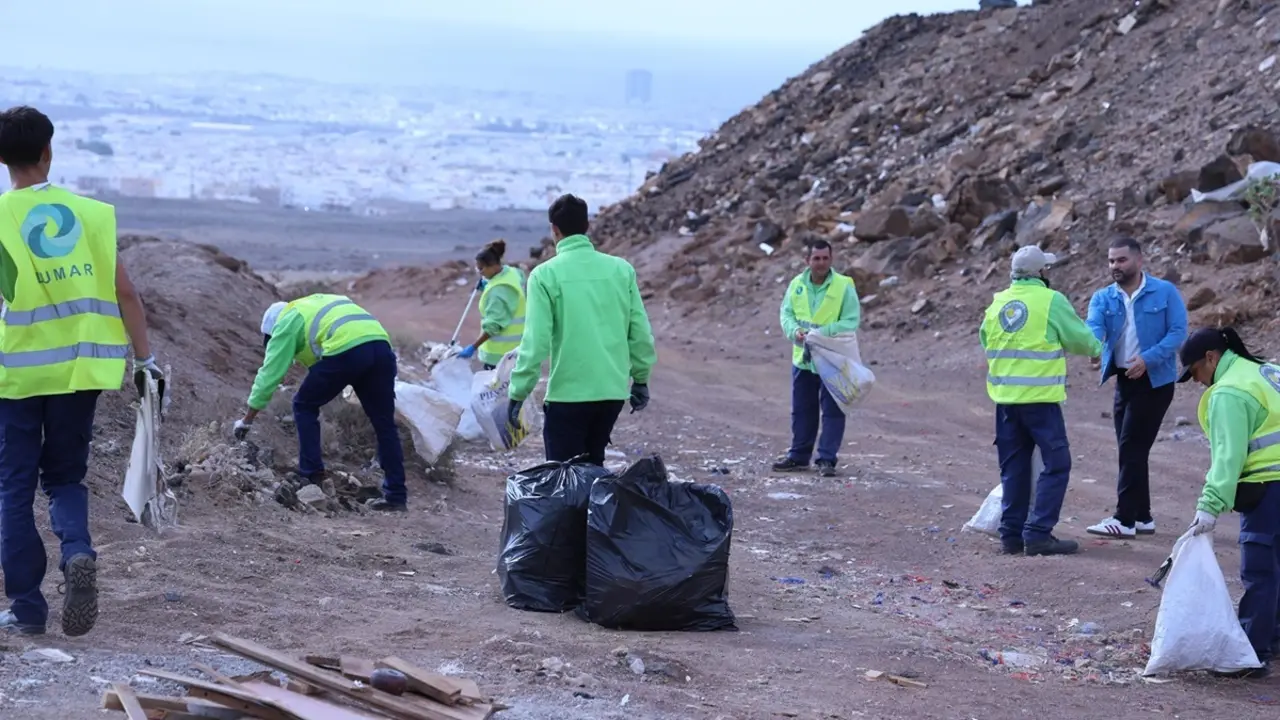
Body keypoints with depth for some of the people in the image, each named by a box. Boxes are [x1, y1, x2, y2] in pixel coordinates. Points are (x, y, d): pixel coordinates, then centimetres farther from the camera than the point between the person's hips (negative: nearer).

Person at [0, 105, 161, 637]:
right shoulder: (90, 212, 1)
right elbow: (124, 292, 0)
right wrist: (144, 358, 6)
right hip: (79, 371, 3)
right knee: (65, 477, 17)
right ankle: (78, 552, -13)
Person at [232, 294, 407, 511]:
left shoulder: (286, 322, 18)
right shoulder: (316, 305, 40)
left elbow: (270, 373, 16)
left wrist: (247, 420, 22)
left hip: (347, 351, -7)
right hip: (381, 345, 7)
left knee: (304, 406, 14)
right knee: (384, 424, 13)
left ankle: (310, 476, 12)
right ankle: (396, 495, 12)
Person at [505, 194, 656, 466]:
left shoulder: (545, 275, -8)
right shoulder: (621, 270, 3)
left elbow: (536, 341, -12)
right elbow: (641, 332, 5)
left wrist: (517, 393, -5)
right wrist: (641, 379, 18)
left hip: (569, 393, -4)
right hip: (613, 391, 4)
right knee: (593, 465, 20)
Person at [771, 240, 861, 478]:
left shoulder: (844, 286, -10)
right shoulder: (797, 284, 3)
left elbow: (852, 321, -11)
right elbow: (786, 314, 7)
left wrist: (824, 332, -23)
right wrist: (795, 330, -14)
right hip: (802, 359, 4)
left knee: (832, 411, -2)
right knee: (802, 411, 14)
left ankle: (826, 459, 2)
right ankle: (799, 456, 25)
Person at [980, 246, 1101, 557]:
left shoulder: (997, 303, 8)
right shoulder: (1051, 301, -9)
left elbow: (985, 340, 18)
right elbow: (1078, 337, -3)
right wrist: (1097, 348, 18)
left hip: (1005, 396, 6)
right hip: (1040, 396, -6)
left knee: (1014, 467, 13)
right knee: (1056, 463, -1)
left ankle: (1012, 534, 14)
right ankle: (1038, 533, -9)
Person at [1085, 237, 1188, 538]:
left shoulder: (1165, 292, -7)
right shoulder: (1103, 298, 3)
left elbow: (1178, 332, -12)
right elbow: (1093, 327, -16)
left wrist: (1148, 359, -25)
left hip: (1155, 381, -6)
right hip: (1123, 380, 6)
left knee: (1132, 448, -10)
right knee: (1132, 449, 11)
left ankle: (1125, 519, -9)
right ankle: (1142, 516, 20)